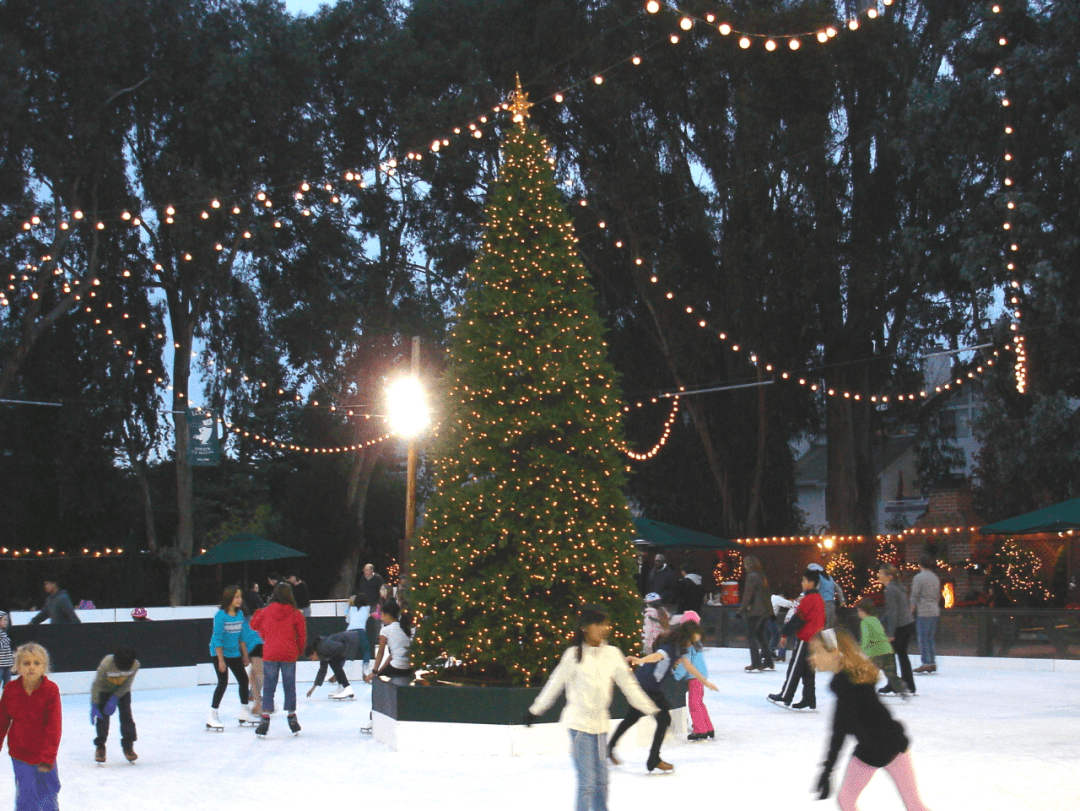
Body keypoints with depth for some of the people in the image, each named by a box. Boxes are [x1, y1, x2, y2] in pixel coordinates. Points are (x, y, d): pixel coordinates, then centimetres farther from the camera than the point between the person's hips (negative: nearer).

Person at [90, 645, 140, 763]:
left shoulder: (135, 665, -29)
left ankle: (128, 746, 7)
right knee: (102, 717, -9)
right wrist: (94, 706, -22)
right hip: (104, 690, -2)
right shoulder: (106, 664, -36)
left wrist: (115, 698, -23)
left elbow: (127, 684, -16)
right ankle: (100, 747, 6)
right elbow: (96, 684, -24)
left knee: (126, 715, -6)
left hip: (122, 691, 2)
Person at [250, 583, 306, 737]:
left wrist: (258, 612, 35)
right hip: (289, 654, 0)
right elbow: (302, 634, 0)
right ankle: (292, 717, 18)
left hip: (270, 653, 0)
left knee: (268, 687, 5)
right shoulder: (295, 614, -3)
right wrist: (299, 650, 16)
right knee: (289, 686, 11)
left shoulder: (266, 612, 0)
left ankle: (265, 718, 0)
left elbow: (254, 624, 16)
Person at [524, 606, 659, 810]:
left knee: (601, 780, 11)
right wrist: (534, 711, 10)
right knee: (587, 780, -8)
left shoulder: (613, 654, 3)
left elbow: (629, 685, 11)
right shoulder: (574, 655, -7)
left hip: (601, 723, 4)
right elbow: (554, 684, 3)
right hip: (579, 723, -4)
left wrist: (651, 710, 11)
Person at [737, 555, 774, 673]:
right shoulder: (762, 575, 12)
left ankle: (756, 664, -6)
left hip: (755, 611, -9)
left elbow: (748, 595, -16)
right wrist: (771, 612, 22)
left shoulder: (752, 576, -13)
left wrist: (741, 610, -13)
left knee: (751, 636, -3)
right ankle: (768, 663, 20)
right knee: (760, 635, 17)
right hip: (765, 610, 9)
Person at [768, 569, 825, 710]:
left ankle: (785, 697, -1)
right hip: (815, 639, 9)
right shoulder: (819, 599, 14)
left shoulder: (808, 599, -15)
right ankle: (809, 701, 10)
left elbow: (798, 618, -16)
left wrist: (786, 633, -11)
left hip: (806, 638, -9)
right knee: (808, 671, 10)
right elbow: (821, 620, 21)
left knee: (795, 668, -4)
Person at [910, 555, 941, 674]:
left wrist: (911, 611, -3)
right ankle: (933, 663, 12)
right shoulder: (935, 578, 13)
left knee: (923, 638, -3)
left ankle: (926, 663, -5)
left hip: (923, 612, -7)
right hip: (935, 612, 7)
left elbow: (914, 597, -9)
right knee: (931, 638, 11)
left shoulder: (918, 578, -8)